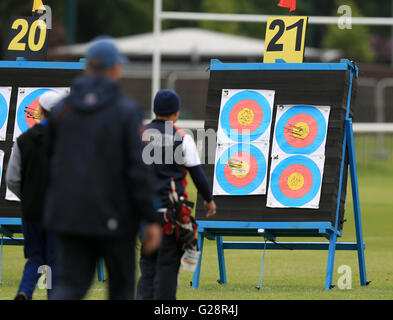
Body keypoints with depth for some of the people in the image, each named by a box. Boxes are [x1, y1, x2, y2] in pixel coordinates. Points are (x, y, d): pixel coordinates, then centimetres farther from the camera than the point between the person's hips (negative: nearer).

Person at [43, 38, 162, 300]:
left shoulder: (62, 109, 3)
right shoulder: (126, 111, -10)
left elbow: (48, 160, 10)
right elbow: (138, 167, -14)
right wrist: (151, 219, -11)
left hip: (69, 212, 3)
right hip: (112, 216, -3)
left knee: (71, 286, 3)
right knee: (121, 283, 14)